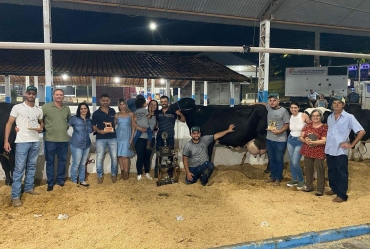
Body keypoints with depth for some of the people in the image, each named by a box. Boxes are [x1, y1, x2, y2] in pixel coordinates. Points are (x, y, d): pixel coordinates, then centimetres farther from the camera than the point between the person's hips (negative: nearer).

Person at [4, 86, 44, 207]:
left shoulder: (39, 110, 9)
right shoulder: (17, 107, -3)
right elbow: (9, 124, -4)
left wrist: (41, 127, 0)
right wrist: (6, 141, -11)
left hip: (35, 141, 5)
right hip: (22, 142, -5)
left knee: (31, 166, 14)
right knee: (19, 168, -5)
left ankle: (29, 188, 28)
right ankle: (15, 196, 1)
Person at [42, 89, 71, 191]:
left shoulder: (67, 108, 7)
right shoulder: (46, 107, -6)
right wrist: (44, 128, -7)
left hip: (64, 139, 4)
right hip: (50, 139, -3)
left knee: (62, 160, 12)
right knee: (50, 161, 6)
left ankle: (60, 179, 26)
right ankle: (50, 182, 17)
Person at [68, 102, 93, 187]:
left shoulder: (89, 120, 10)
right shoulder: (74, 118, -7)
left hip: (87, 145, 6)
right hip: (76, 145, -5)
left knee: (83, 164, 15)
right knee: (76, 164, -1)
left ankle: (82, 180, 26)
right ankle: (74, 181, 15)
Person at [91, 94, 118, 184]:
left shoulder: (113, 111, 7)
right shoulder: (96, 113, 0)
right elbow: (93, 126, 1)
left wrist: (114, 128, 3)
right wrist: (99, 131, -16)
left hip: (112, 137, 2)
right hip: (100, 138, -1)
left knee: (114, 157, 5)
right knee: (99, 157, 1)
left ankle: (114, 174, 21)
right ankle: (100, 176, 17)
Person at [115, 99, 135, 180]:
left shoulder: (130, 114, 4)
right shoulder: (117, 115, 8)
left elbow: (133, 126, 4)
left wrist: (132, 137, -3)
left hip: (127, 136, -2)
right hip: (118, 135, 2)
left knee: (125, 155, -8)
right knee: (119, 155, 4)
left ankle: (126, 173, 1)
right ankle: (122, 172, 15)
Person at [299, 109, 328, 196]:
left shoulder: (324, 127, -6)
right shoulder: (308, 126, 9)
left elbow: (324, 141, -14)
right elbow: (301, 137, 7)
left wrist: (313, 142, -23)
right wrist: (305, 140, -14)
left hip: (319, 152, -5)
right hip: (307, 151, 5)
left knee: (320, 170, 1)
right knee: (308, 169, 13)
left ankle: (320, 189, 12)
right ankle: (309, 186, 28)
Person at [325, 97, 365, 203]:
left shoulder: (349, 117, -6)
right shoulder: (329, 117, 11)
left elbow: (361, 131, -7)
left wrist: (351, 144, -9)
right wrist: (326, 144, 11)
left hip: (340, 151, -5)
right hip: (329, 150, 5)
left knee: (342, 173, 2)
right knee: (331, 171, 15)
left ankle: (342, 195, 10)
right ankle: (334, 189, 31)